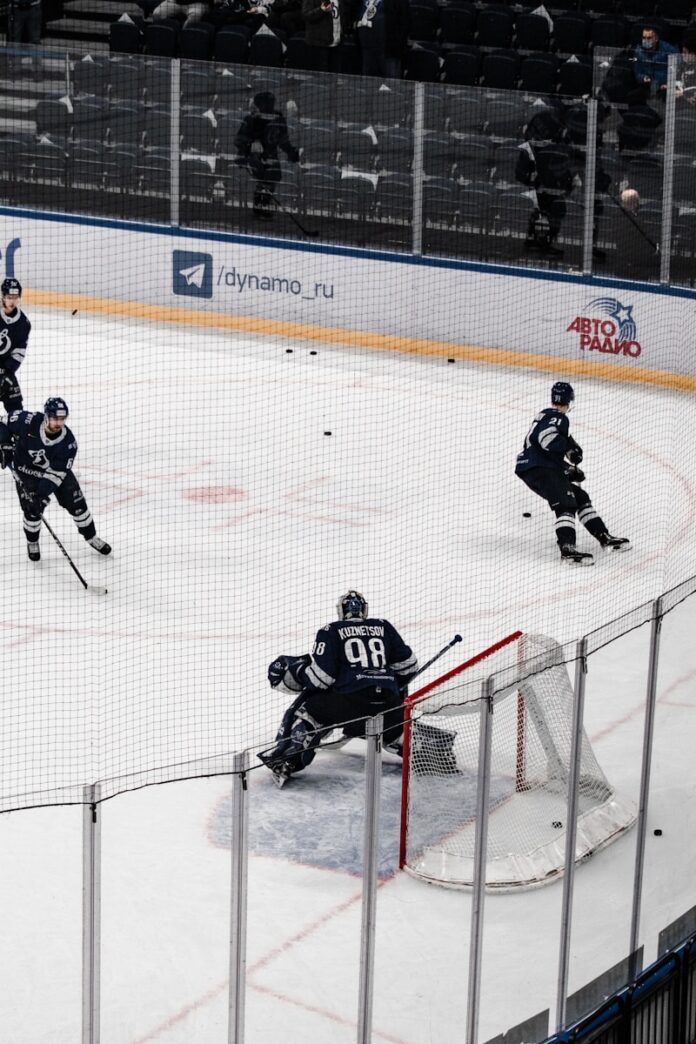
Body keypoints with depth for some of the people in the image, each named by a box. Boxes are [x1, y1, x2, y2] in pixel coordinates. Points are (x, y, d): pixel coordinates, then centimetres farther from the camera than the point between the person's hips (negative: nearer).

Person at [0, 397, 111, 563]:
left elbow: (57, 473, -25)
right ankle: (32, 543, 18)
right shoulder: (27, 422, -31)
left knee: (77, 503, 2)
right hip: (25, 469, -2)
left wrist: (44, 493, -33)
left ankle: (91, 537, 23)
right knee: (32, 509, -10)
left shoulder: (68, 441, -26)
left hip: (57, 469, 2)